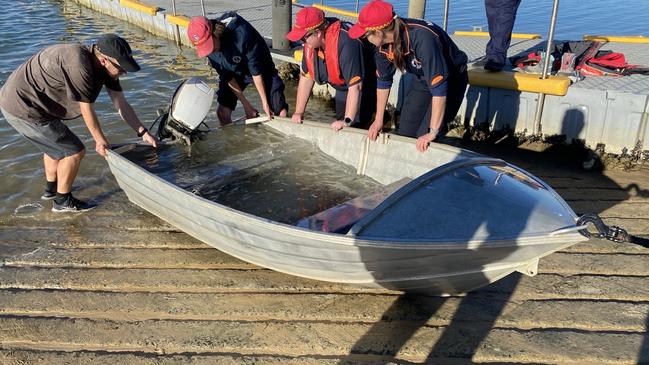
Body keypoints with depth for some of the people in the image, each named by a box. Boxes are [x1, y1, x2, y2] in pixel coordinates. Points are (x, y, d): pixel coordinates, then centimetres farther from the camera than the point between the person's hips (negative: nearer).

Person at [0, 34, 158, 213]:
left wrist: (143, 133, -2)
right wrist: (100, 140, -9)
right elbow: (86, 109, -21)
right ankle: (63, 201, 13)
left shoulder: (106, 66, -3)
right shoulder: (78, 64, -30)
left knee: (57, 143, 29)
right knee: (74, 151, -5)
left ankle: (51, 188, 48)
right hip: (22, 109, -10)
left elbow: (121, 104, 1)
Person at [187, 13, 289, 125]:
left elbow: (256, 71, -27)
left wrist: (265, 103, -21)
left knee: (281, 113, -15)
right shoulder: (207, 45, -19)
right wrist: (246, 104, -12)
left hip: (262, 70, -4)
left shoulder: (241, 33, -36)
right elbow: (227, 77, -11)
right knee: (222, 112, -6)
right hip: (234, 72, 4)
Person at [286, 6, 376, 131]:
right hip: (342, 88, 8)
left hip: (364, 87, -8)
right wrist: (299, 113, -3)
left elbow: (355, 86, -36)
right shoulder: (311, 42, -12)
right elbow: (306, 77, -2)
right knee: (339, 130, 13)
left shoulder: (346, 43, -37)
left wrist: (347, 121, -35)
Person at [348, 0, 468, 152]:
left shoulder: (423, 39, -39)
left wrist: (432, 133, -34)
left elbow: (439, 88, -37)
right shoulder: (384, 43, -17)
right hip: (421, 80, 7)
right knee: (404, 134, 3)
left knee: (424, 142, -16)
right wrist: (378, 121, 3)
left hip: (450, 79, -6)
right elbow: (383, 81, -1)